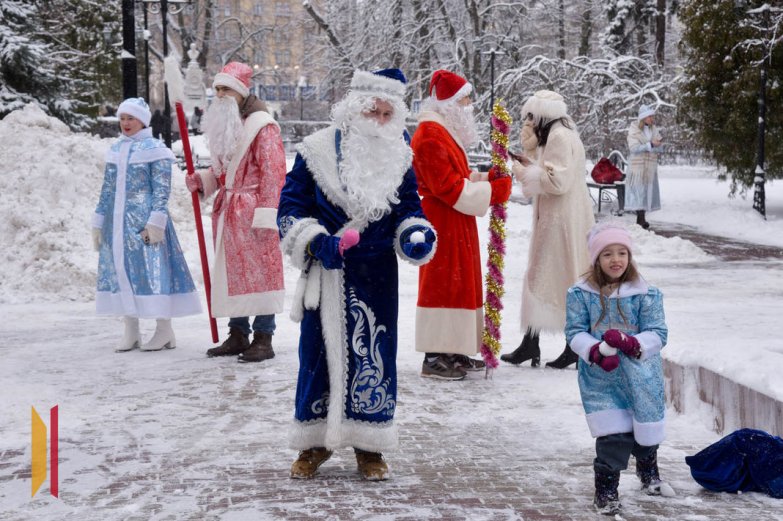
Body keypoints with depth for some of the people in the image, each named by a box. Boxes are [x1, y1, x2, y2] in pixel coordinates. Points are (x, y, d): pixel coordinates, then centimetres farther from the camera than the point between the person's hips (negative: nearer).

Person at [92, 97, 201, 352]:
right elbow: (107, 189, 18)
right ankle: (131, 332, 15)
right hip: (117, 221, 7)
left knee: (152, 270, -7)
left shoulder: (155, 149, -4)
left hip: (144, 222, -6)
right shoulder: (115, 150, 14)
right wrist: (98, 223, 16)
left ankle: (165, 330, 2)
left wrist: (155, 221, -17)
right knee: (120, 270, 7)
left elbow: (162, 190, -9)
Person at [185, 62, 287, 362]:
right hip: (226, 212, 8)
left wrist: (265, 215, -19)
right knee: (231, 271, 11)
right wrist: (202, 180, 4)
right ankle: (238, 335, 19)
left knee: (259, 272, -5)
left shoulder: (262, 126, -10)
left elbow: (273, 174, -14)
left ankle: (263, 338, 1)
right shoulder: (222, 125, 16)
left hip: (252, 213, -8)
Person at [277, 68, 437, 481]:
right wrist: (316, 242, -19)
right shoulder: (317, 152, -6)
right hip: (327, 274, -2)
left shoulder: (399, 158, 3)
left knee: (374, 357, 5)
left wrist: (417, 234, -12)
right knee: (320, 353, 6)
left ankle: (369, 446, 19)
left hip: (377, 276, 2)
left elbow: (409, 208, 11)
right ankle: (314, 442, 21)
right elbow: (290, 207, -3)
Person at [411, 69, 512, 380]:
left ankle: (453, 352, 20)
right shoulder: (431, 136, -18)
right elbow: (450, 187, -22)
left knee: (458, 282, 13)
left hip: (454, 224, 11)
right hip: (441, 223, -11)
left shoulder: (445, 132, 17)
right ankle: (435, 358, -4)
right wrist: (494, 191, -15)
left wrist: (487, 179, 4)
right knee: (442, 282, -8)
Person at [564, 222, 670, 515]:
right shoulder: (581, 293, -5)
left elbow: (658, 333, -7)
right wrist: (595, 351, -23)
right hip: (601, 379, -2)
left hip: (640, 376, 2)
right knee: (613, 436, -12)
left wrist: (633, 344, -26)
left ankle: (648, 473, 48)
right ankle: (605, 490, 4)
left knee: (646, 430, 18)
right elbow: (575, 332, -4)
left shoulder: (646, 293, -5)